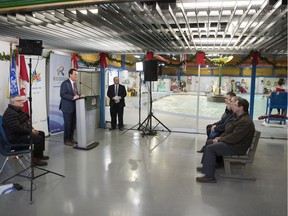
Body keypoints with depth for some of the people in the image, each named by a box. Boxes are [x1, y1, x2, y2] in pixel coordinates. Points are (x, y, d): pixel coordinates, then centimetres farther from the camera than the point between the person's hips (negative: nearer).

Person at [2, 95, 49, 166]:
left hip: (21, 133, 11)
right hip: (14, 137, -11)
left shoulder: (18, 111, 12)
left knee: (41, 133, 15)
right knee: (38, 139, -22)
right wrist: (30, 131, -18)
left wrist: (31, 128, 2)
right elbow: (17, 128, -29)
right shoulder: (10, 113, -22)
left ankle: (40, 154, 24)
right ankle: (35, 159, -8)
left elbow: (24, 122, 20)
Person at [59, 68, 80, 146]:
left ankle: (71, 138, 25)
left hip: (74, 107, 8)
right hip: (67, 107, -8)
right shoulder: (65, 83, -12)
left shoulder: (74, 83, 14)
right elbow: (62, 94, -19)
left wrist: (78, 96, -1)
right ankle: (66, 140, 12)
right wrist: (73, 97, -25)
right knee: (67, 124, 0)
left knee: (73, 124, 12)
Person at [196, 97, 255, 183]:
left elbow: (233, 138, -29)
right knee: (209, 142, 12)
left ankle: (209, 176, -16)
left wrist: (220, 139, -14)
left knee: (211, 148, -21)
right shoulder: (240, 117, 11)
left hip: (237, 147, -11)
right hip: (232, 142, 11)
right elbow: (229, 130, 18)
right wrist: (220, 137, 3)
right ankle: (207, 166, 22)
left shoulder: (245, 122, -25)